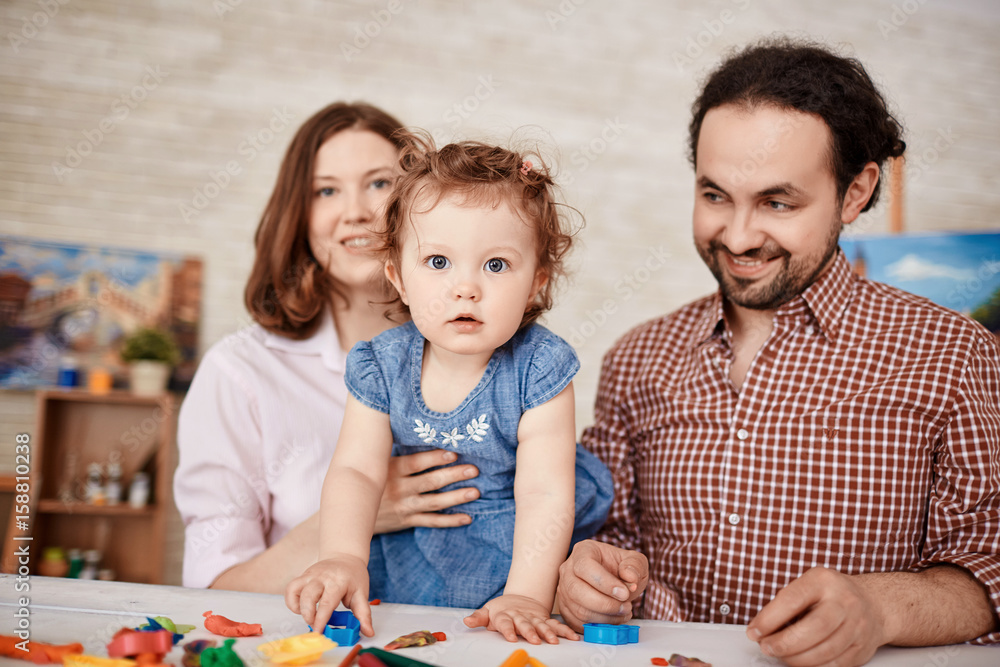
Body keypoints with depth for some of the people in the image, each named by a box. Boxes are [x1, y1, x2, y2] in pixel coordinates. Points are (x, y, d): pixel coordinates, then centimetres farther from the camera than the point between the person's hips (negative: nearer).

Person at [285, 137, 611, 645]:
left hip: (513, 550, -2)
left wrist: (525, 595, -31)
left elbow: (544, 493, -21)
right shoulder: (382, 365, -9)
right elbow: (355, 470, -11)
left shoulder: (537, 368, -18)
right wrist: (343, 558, -29)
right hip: (407, 543, 3)